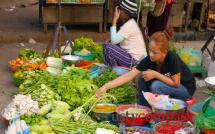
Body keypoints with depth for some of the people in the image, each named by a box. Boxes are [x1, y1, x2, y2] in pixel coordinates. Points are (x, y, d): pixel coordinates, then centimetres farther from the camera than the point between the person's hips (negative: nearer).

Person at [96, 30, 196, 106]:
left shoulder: (172, 58, -31)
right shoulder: (149, 60, -18)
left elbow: (176, 83, -24)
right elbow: (129, 75, -24)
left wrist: (155, 74, -31)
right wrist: (106, 86, -34)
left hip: (186, 89, -5)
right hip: (167, 85, 5)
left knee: (156, 86, -30)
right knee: (143, 77, -16)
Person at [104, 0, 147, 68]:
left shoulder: (129, 25, -20)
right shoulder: (130, 23, 9)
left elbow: (114, 40, -22)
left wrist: (114, 20, -18)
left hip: (135, 61, -10)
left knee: (107, 47, -17)